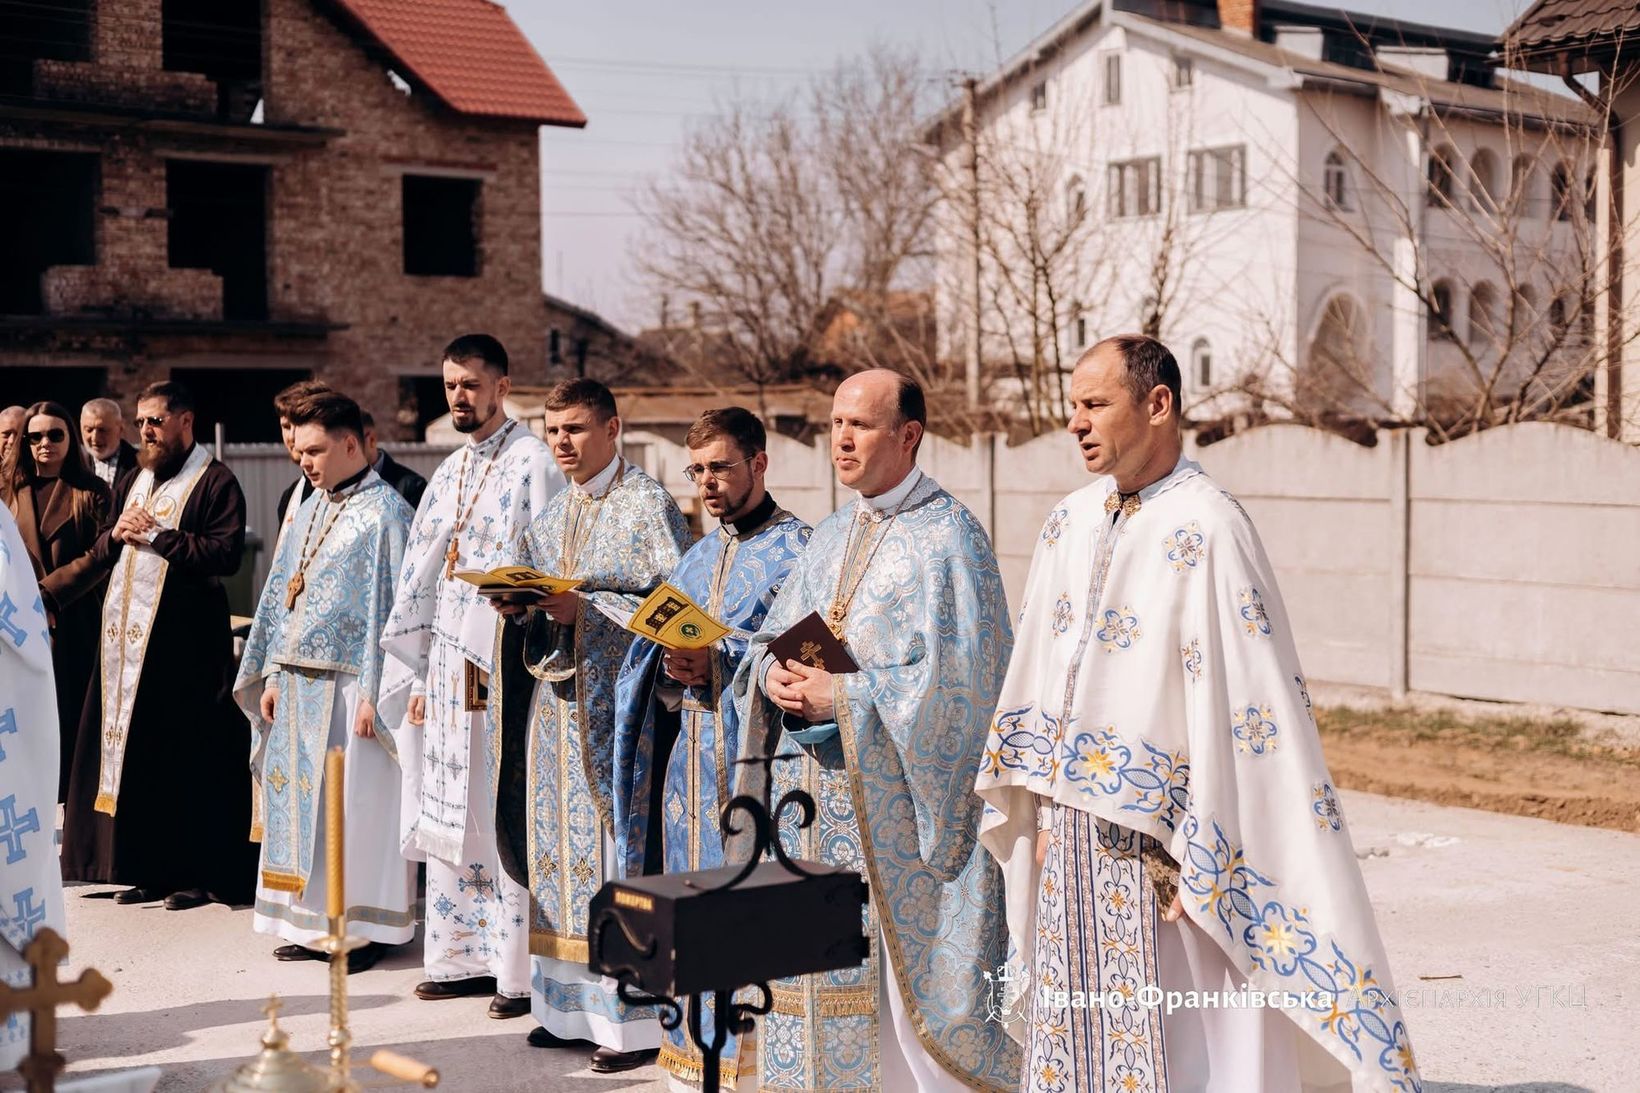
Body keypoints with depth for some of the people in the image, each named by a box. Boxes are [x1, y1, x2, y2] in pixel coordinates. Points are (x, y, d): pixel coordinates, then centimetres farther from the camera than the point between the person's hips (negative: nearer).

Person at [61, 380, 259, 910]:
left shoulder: (216, 482, -3)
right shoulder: (132, 483, 20)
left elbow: (226, 553, -15)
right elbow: (100, 554, 22)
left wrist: (156, 536, -13)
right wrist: (116, 535, 0)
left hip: (184, 635, -7)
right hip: (127, 633, 7)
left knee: (188, 754, -4)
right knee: (132, 748, 5)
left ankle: (197, 873, 3)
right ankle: (146, 869, 13)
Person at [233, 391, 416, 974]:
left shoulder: (386, 512, -9)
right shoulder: (310, 508, 15)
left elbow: (392, 606, -14)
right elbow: (280, 595, 18)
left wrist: (373, 693, -18)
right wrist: (272, 675, 11)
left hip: (346, 686, -8)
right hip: (297, 684, 8)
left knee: (354, 805, -3)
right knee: (298, 800, 10)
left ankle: (367, 926, 6)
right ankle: (311, 922, 18)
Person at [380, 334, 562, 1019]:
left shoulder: (531, 463, -6)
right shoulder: (449, 474, 17)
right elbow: (422, 578, 18)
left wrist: (500, 659, -19)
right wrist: (420, 678, 13)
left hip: (504, 667, -8)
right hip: (448, 666, 8)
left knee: (508, 821, -5)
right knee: (449, 817, 10)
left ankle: (521, 970, 0)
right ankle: (460, 957, 18)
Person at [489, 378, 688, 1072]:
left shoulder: (648, 505, -5)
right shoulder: (551, 515, 17)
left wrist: (587, 606, -20)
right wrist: (516, 602, -3)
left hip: (618, 701, -7)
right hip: (555, 700, 7)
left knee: (617, 849, -6)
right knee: (561, 850, 8)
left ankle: (634, 1017, 0)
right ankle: (571, 1006, 16)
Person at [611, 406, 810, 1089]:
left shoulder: (795, 549, -5)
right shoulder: (699, 557, 20)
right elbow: (665, 649, 19)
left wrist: (720, 665, -22)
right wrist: (668, 666, -2)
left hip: (749, 760, -7)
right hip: (684, 757, 7)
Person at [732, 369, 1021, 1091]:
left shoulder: (948, 536, -9)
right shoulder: (832, 536, 15)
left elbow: (958, 678, -17)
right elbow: (772, 639, 17)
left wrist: (841, 696, -18)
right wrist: (775, 677, -6)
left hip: (901, 801, -7)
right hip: (819, 791, 7)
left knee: (912, 971, -2)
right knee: (822, 971, 9)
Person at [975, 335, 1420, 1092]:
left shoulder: (1205, 531, -16)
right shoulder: (1071, 524, 8)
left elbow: (1244, 701, -18)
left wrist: (1203, 862, -18)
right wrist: (1043, 816, 12)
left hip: (1152, 841, -7)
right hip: (1072, 833, 7)